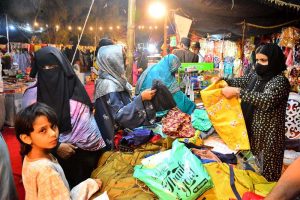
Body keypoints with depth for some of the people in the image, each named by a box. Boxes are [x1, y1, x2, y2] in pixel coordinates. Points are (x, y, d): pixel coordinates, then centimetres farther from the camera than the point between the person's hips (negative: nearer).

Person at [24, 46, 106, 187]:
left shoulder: (76, 89, 1)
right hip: (51, 157, -2)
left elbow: (89, 119, 4)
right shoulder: (32, 94, -6)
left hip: (84, 154, 3)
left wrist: (98, 148, 0)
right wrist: (56, 147, -15)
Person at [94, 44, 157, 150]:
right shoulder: (108, 84, -21)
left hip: (123, 130, 8)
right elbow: (119, 115, -24)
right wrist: (141, 98, -27)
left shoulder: (114, 80, 5)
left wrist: (143, 96, 5)